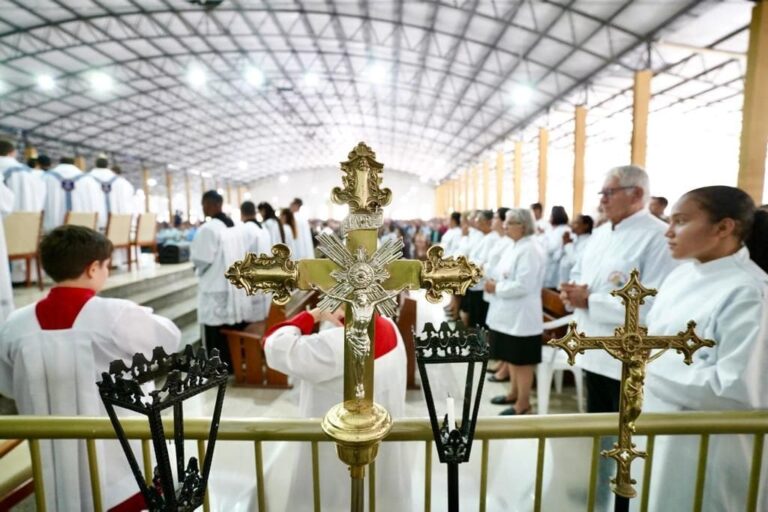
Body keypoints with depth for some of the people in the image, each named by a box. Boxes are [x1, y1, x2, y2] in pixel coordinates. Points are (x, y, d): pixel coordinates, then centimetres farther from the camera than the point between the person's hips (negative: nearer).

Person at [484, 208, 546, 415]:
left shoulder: (530, 250, -19)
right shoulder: (514, 247, 12)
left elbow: (522, 285, -26)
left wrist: (496, 288, -16)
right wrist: (493, 281, 0)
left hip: (521, 316, -9)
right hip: (509, 313, 10)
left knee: (522, 361, 5)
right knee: (511, 358, 21)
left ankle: (523, 404, 19)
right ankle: (514, 393, 37)